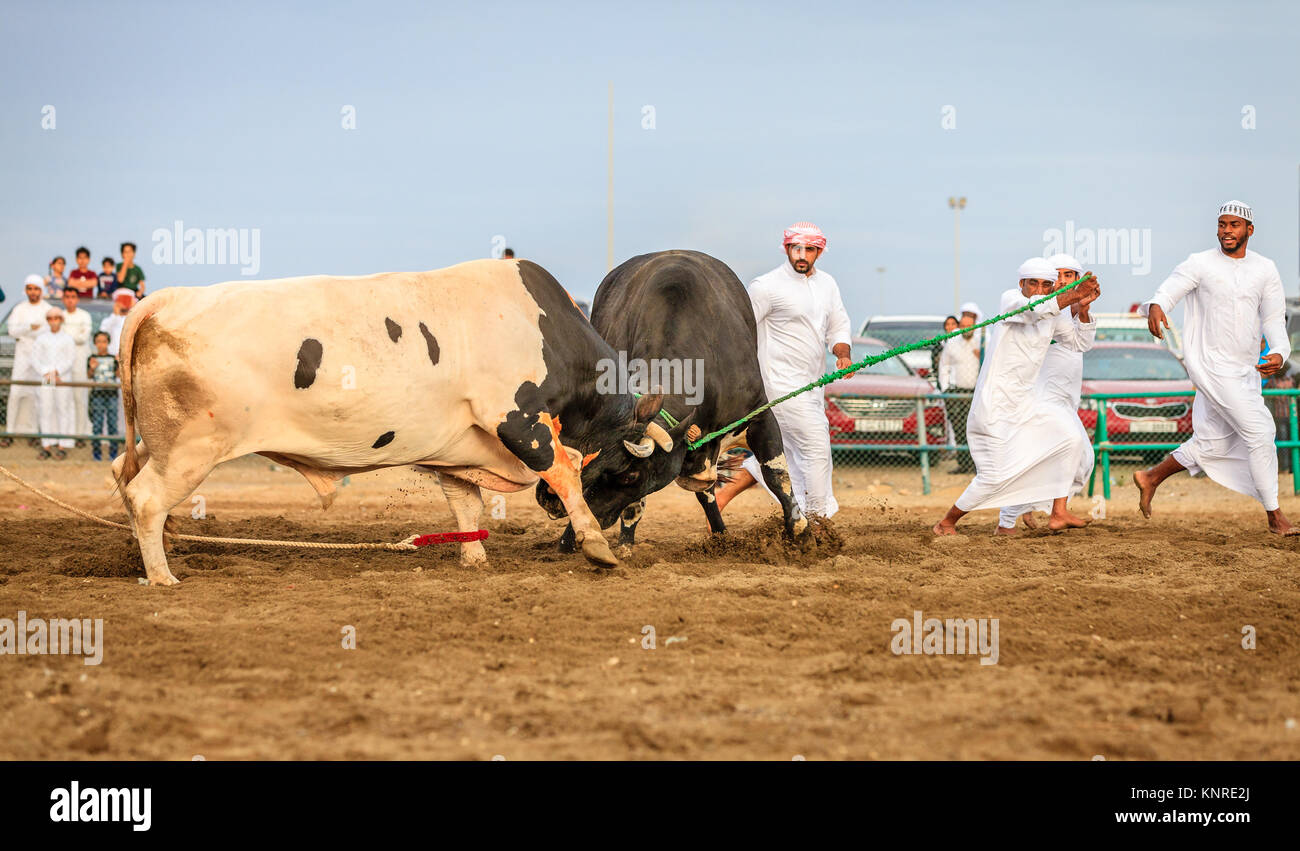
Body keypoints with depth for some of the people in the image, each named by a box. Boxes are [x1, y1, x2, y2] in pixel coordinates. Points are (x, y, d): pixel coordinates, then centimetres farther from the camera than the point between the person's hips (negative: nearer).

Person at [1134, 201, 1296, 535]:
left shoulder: (1265, 269, 8)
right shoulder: (1201, 263, -4)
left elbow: (1274, 319, 8)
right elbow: (1169, 290, -14)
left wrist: (1279, 353, -11)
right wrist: (1156, 306, -39)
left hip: (1247, 370, 6)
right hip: (1212, 366, -6)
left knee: (1212, 445, 10)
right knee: (1258, 431, -11)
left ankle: (1151, 478, 30)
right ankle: (1275, 517, -1)